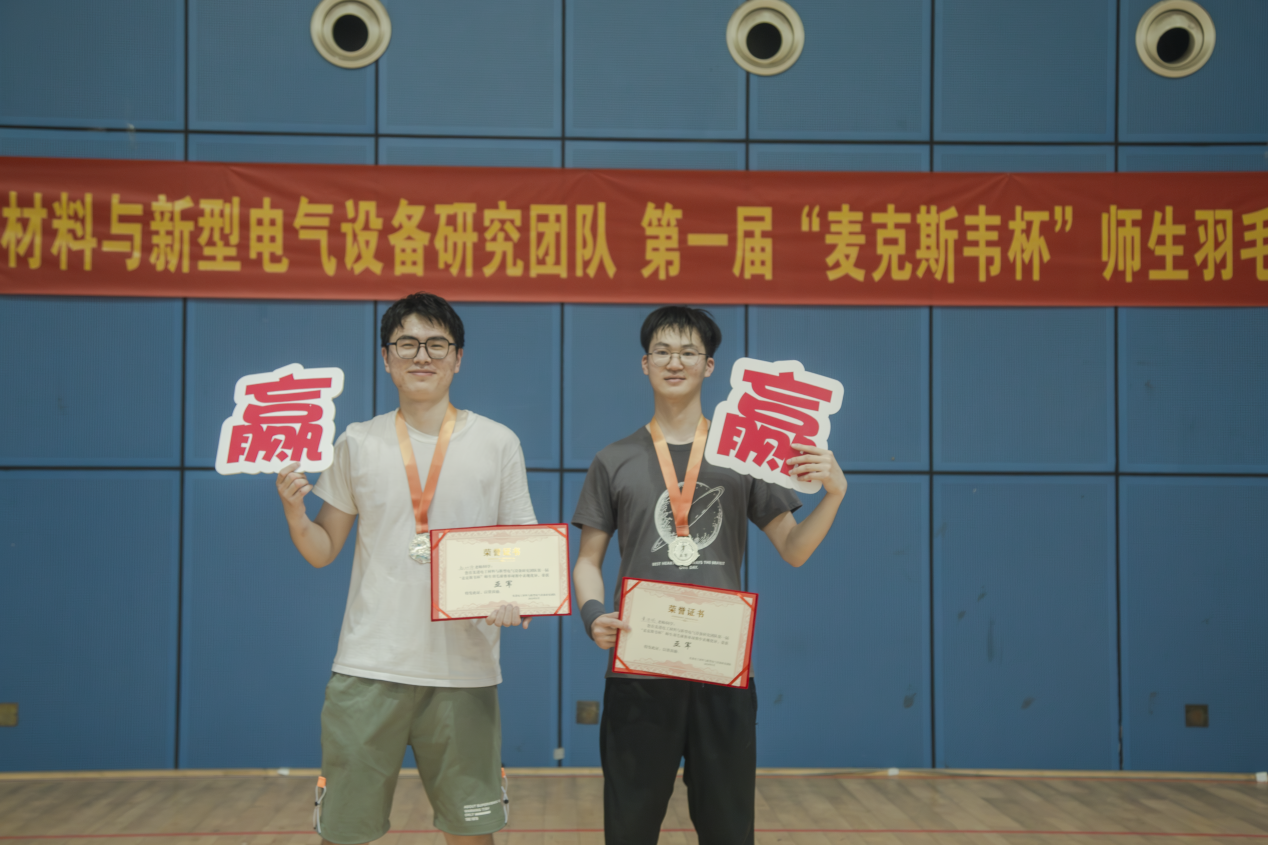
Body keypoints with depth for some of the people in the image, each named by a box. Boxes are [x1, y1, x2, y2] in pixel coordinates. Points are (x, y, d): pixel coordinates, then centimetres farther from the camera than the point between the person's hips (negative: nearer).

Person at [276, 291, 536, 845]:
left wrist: (516, 597, -14)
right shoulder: (357, 444, 7)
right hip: (368, 668, 1)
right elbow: (322, 551, 11)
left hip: (464, 670, 0)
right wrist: (293, 512, -10)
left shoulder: (498, 443, 5)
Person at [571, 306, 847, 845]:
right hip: (638, 669, 0)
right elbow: (589, 560, 8)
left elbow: (793, 551, 5)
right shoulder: (615, 462, 7)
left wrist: (834, 492, -12)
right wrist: (592, 612, -12)